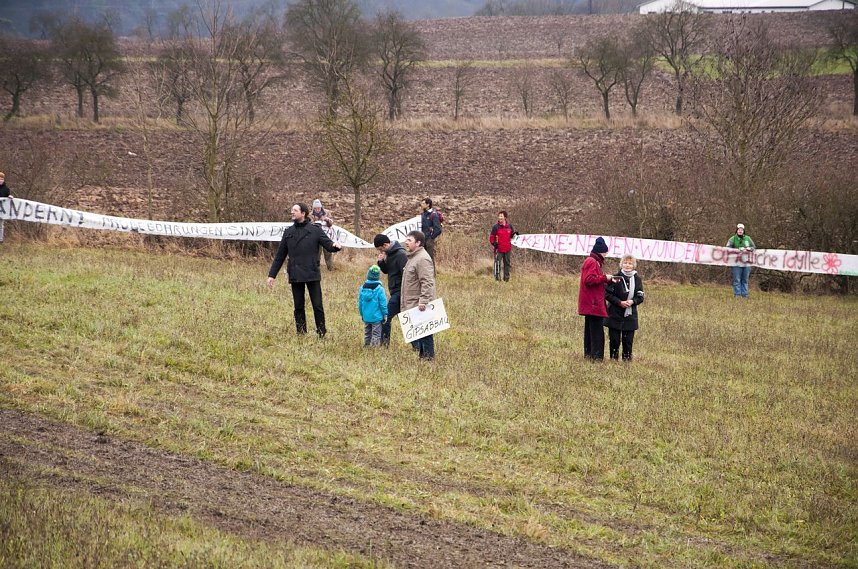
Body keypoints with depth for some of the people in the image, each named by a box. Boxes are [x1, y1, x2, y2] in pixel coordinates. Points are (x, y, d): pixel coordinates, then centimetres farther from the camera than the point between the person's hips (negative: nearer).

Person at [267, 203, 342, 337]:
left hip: (312, 275, -3)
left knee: (317, 306, -3)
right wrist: (272, 275, 12)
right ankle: (301, 335, 13)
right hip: (295, 275, 3)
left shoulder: (315, 230, 0)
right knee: (298, 307, 7)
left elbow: (328, 244, -6)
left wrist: (335, 245, -31)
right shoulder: (288, 232, 11)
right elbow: (280, 256, 15)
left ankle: (321, 333, 6)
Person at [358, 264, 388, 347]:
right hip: (376, 317, -4)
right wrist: (385, 314, 3)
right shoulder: (379, 289, -14)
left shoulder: (362, 288, -1)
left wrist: (362, 314, 19)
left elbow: (360, 303, 7)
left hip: (366, 317, 4)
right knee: (376, 335, 1)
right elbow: (383, 303, -11)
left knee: (367, 334, 17)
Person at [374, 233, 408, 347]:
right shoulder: (389, 254, 13)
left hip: (399, 291, -10)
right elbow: (386, 271, 20)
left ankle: (383, 342, -9)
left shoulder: (400, 254, -16)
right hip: (395, 291, 10)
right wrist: (381, 262, 0)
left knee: (386, 316, -11)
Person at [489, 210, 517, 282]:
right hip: (499, 249, -4)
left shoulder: (509, 226, 8)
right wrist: (493, 243, -18)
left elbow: (511, 235, 21)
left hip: (507, 249, 4)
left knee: (507, 263, 11)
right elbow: (491, 237, -1)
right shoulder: (496, 227, -3)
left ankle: (506, 278, 20)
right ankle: (497, 277, 0)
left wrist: (515, 234, 0)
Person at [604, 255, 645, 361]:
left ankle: (627, 358, 11)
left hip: (630, 315, 2)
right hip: (615, 314, -2)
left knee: (628, 340, 3)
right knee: (614, 339, 0)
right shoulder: (616, 278, -5)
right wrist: (619, 302, -15)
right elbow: (607, 294, -7)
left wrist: (632, 301, -13)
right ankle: (613, 359, 10)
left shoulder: (637, 279, 5)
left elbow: (640, 297, 7)